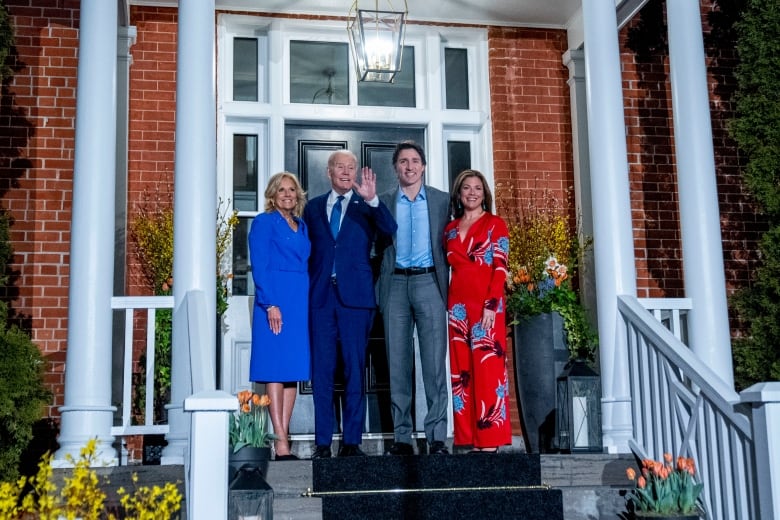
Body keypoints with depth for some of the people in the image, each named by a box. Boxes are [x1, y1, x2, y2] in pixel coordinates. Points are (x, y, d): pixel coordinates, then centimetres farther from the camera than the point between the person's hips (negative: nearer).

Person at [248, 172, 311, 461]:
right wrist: (270, 304, -15)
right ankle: (281, 443, -8)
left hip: (302, 301, 7)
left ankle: (284, 434, 9)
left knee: (294, 370, 5)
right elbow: (259, 267, -7)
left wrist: (311, 303, 10)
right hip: (276, 300, -7)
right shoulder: (263, 222, 0)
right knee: (276, 369, -7)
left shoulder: (302, 226, 19)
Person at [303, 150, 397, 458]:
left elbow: (390, 230, -10)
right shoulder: (313, 208, 14)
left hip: (355, 296, -1)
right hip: (320, 296, 2)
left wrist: (373, 200, -25)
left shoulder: (366, 207, 8)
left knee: (355, 370, 0)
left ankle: (352, 441, 7)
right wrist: (306, 290, 3)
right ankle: (322, 442, 8)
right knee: (321, 370, 2)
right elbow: (307, 252, 13)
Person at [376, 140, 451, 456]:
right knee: (397, 363, 2)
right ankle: (401, 438, 7)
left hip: (429, 282, -1)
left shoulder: (441, 201, 10)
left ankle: (437, 437, -4)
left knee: (434, 361, -6)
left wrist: (445, 285, 0)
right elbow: (378, 246, 10)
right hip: (395, 284, 1)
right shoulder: (383, 202, 12)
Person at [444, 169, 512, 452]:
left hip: (486, 304, -5)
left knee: (487, 368, -7)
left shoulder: (495, 224, 3)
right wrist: (448, 304, 5)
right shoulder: (451, 228, 16)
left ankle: (490, 439, -4)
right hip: (457, 305, 5)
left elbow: (500, 268, -5)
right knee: (462, 371, 4)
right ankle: (471, 439, 9)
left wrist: (491, 305, -15)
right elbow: (448, 267, 16)